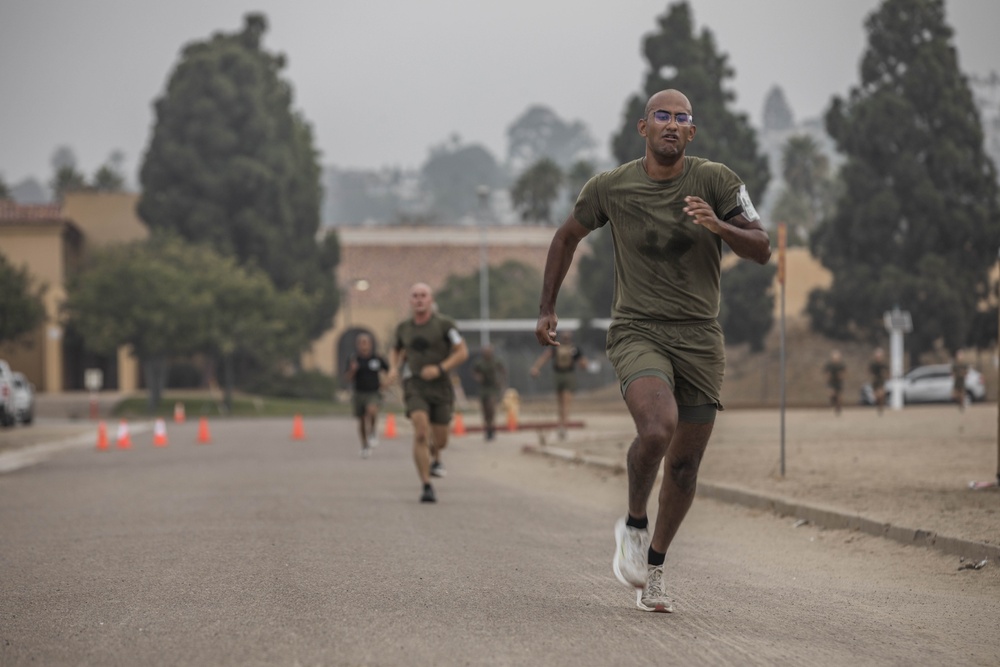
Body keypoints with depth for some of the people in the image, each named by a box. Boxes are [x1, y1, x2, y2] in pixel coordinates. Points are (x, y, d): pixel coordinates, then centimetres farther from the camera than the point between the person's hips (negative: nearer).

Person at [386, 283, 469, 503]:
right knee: (421, 433, -21)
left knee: (440, 440, 9)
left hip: (440, 387, -1)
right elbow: (395, 350, 25)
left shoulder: (444, 324, -4)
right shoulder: (403, 327, 7)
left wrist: (440, 368, -18)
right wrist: (393, 368, 5)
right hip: (415, 386, 1)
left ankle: (435, 458, 48)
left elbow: (462, 352, -5)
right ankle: (427, 487, -19)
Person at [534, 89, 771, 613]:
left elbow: (761, 250, -6)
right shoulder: (610, 188, -2)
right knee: (657, 428, -28)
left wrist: (718, 226, -25)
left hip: (699, 338, 2)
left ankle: (653, 568, 26)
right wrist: (547, 309, 14)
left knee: (684, 462, 6)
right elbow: (567, 237, 15)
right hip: (637, 331, -2)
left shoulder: (716, 181, -2)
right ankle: (633, 524, -1)